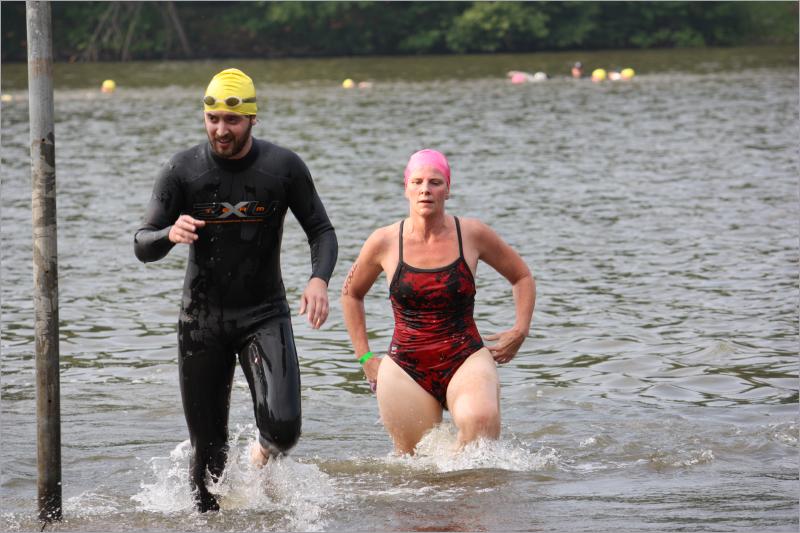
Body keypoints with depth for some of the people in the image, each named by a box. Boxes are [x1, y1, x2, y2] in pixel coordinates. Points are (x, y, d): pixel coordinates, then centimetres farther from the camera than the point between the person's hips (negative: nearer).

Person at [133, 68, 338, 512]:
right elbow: (142, 247, -5)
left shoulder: (284, 167, -5)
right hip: (202, 318, 1)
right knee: (208, 447, 3)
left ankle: (261, 458, 16)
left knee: (283, 426, -19)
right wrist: (170, 234, -29)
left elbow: (321, 231, 4)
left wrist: (319, 279, -16)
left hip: (264, 314, -1)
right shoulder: (182, 171, -5)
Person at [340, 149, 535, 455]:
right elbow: (351, 294, 19)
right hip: (406, 369, 1)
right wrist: (364, 357, 13)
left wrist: (520, 331, 3)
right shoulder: (384, 242, 1)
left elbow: (522, 277, 16)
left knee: (480, 420, -34)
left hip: (465, 360, -1)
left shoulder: (471, 234, 0)